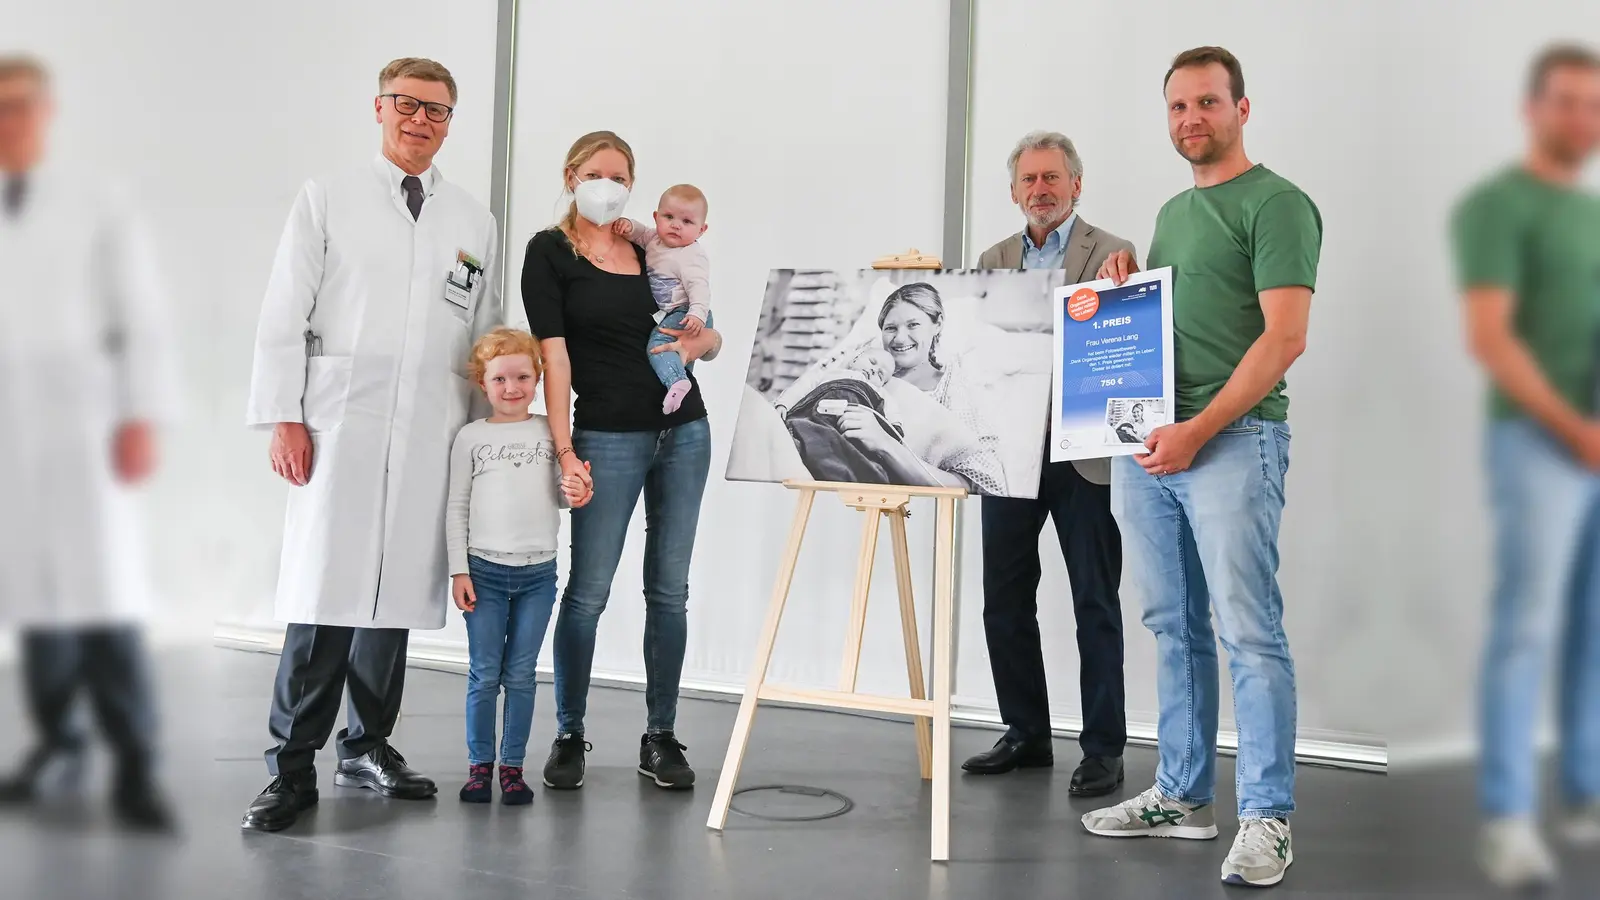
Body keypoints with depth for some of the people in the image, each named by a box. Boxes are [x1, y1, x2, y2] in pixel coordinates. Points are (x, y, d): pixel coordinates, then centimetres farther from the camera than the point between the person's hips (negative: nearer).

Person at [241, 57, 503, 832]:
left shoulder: (474, 222, 14)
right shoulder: (327, 200, 7)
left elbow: (487, 337, 15)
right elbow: (283, 316, 2)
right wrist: (284, 417, -6)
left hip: (431, 434, 3)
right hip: (340, 420, -3)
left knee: (395, 591, 6)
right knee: (325, 591, -8)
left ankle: (368, 747, 20)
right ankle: (293, 768, -1)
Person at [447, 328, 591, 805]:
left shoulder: (551, 432, 5)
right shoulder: (471, 438, 2)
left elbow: (561, 493, 10)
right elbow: (456, 508, 3)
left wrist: (575, 493, -14)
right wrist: (458, 571, -2)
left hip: (538, 573, 1)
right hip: (485, 571, -1)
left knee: (521, 675, 6)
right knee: (484, 674, 3)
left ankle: (512, 766, 14)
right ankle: (479, 764, 13)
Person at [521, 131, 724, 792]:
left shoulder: (651, 250, 10)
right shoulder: (550, 252, -2)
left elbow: (712, 338, 16)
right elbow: (553, 353, -11)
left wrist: (696, 342, -8)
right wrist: (564, 449, -18)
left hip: (684, 432, 4)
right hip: (608, 437, -4)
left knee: (669, 589, 6)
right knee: (588, 592, -2)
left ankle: (661, 737, 15)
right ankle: (569, 737, 13)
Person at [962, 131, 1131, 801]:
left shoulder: (1113, 255, 0)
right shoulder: (994, 261, 14)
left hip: (1083, 453, -5)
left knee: (1096, 606, 2)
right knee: (1005, 600, 9)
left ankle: (1103, 748, 10)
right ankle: (1026, 734, 23)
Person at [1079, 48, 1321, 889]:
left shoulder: (1275, 204, -4)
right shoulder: (1171, 213, 21)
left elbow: (1284, 336, -13)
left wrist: (1200, 430, -18)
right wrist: (1123, 288, 8)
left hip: (1232, 440, -8)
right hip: (1147, 441, 8)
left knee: (1250, 634, -7)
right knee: (1174, 629, 12)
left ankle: (1267, 817, -1)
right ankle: (1182, 795, 21)